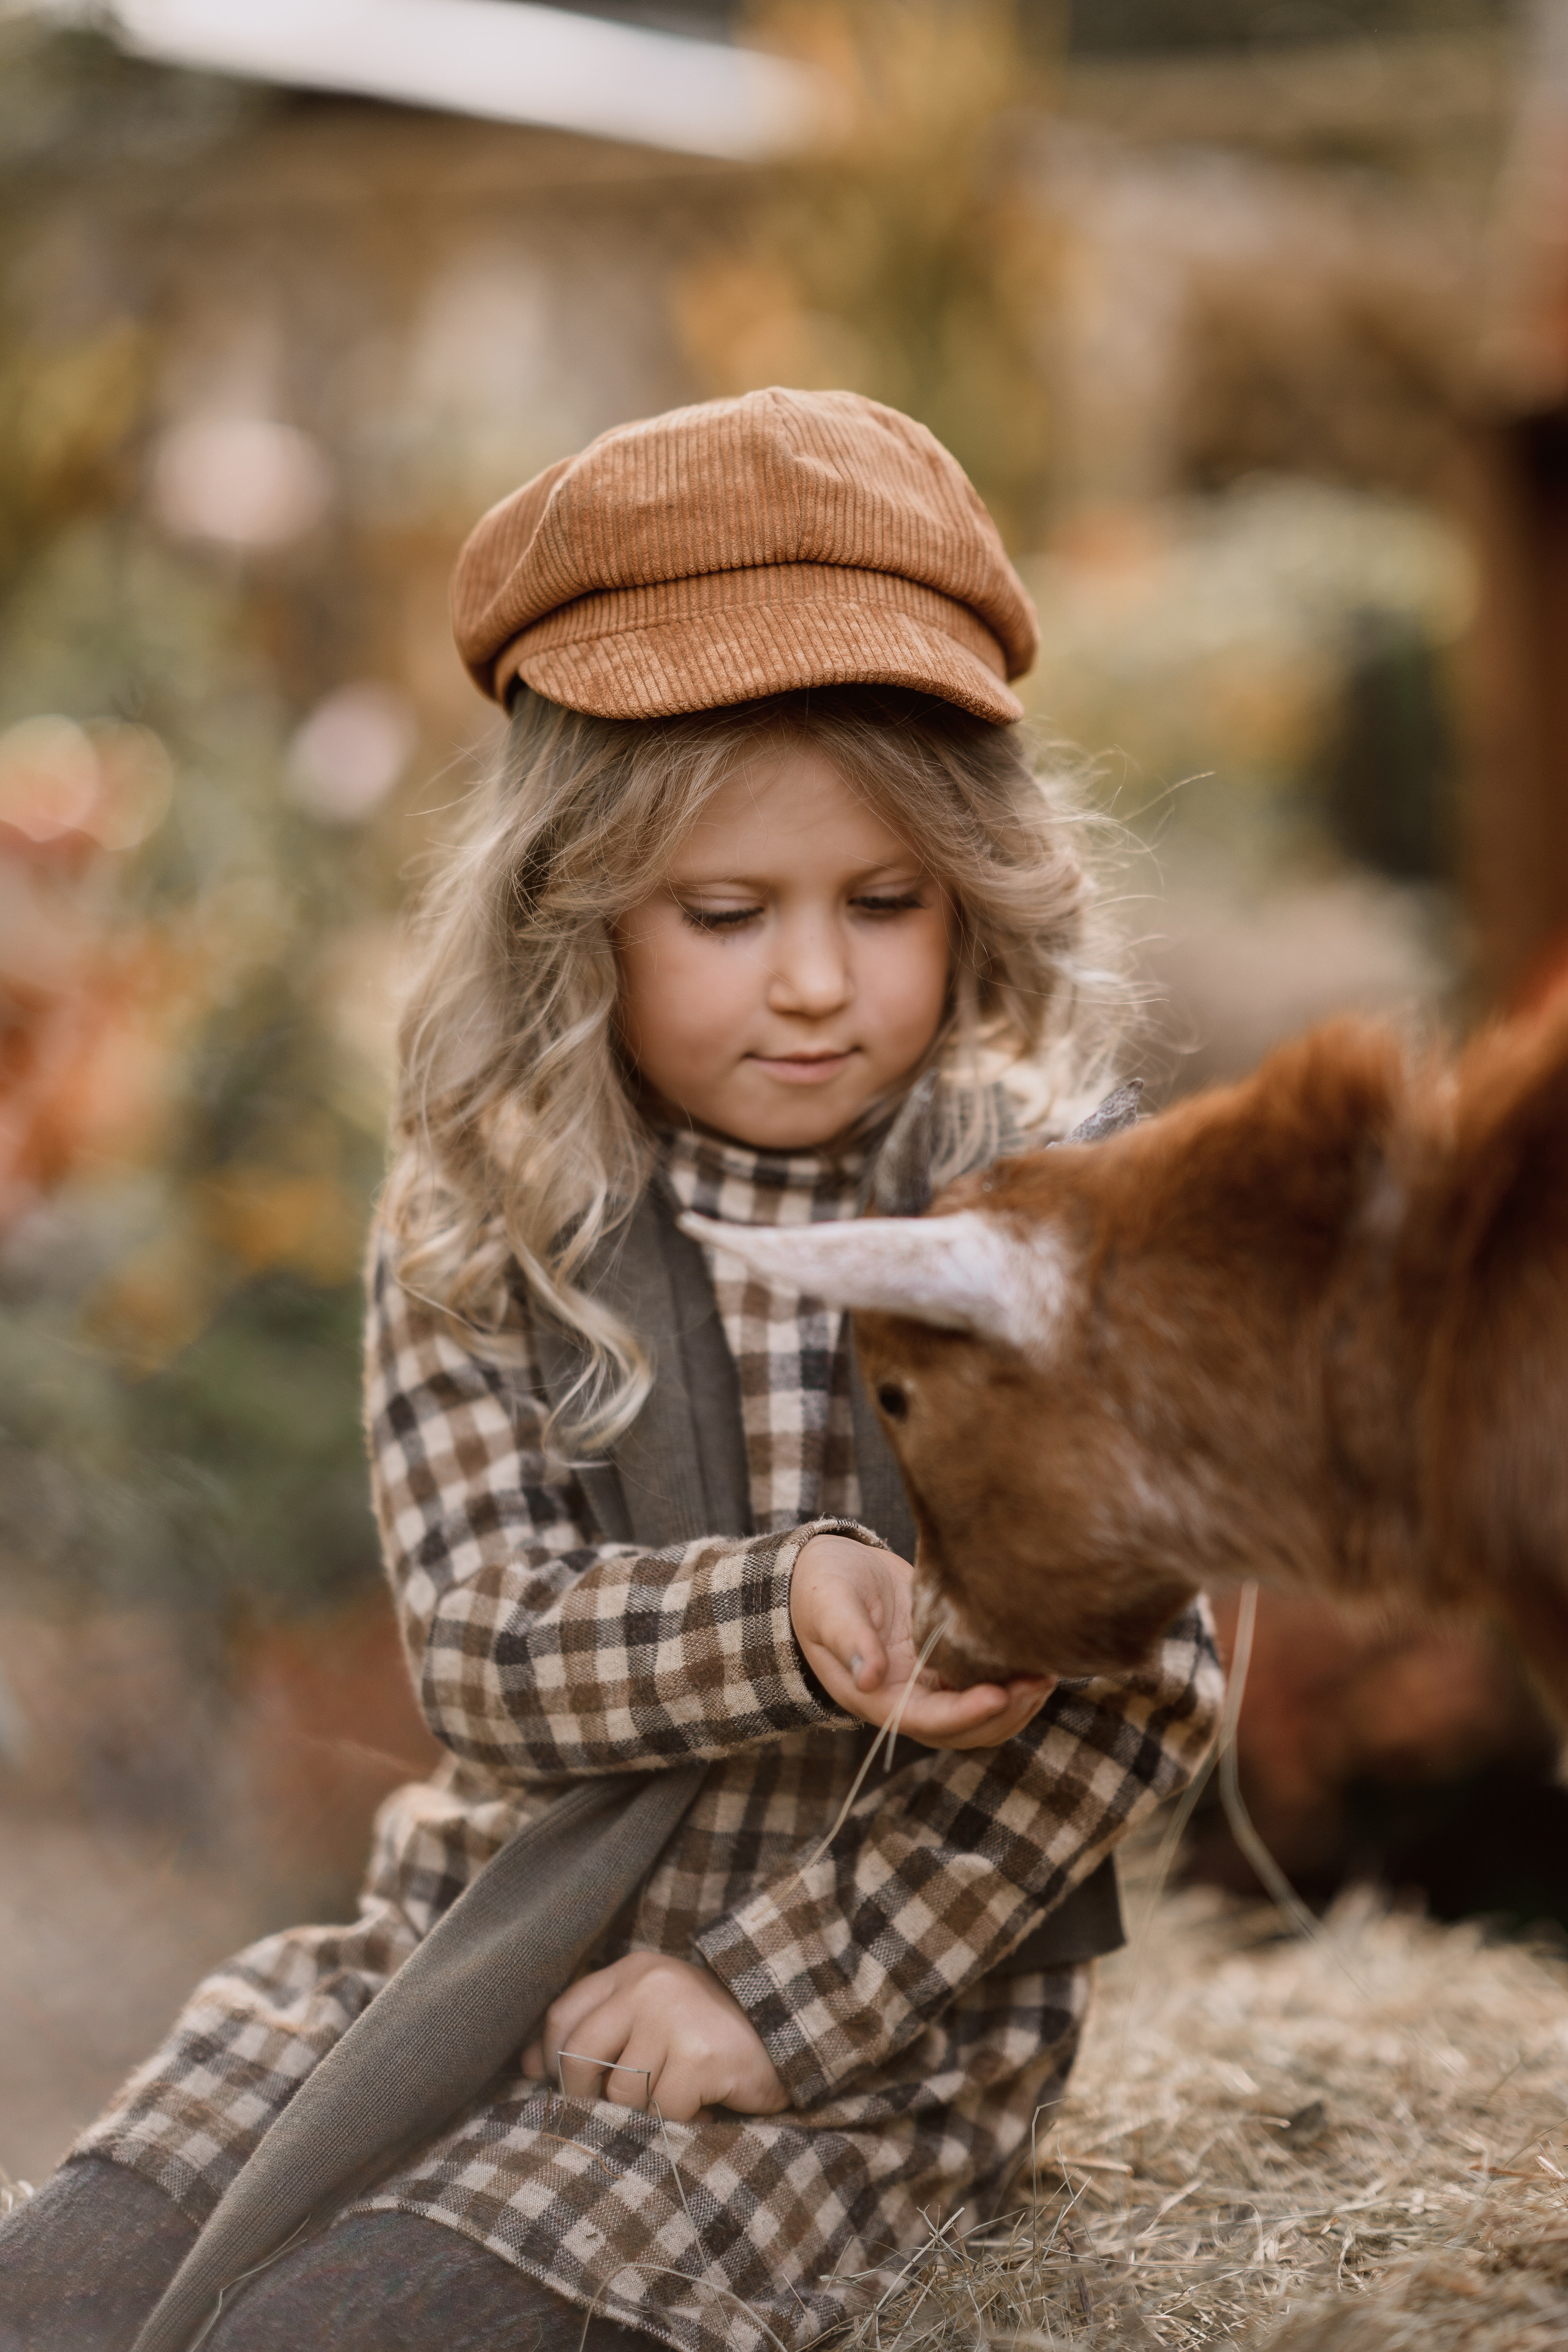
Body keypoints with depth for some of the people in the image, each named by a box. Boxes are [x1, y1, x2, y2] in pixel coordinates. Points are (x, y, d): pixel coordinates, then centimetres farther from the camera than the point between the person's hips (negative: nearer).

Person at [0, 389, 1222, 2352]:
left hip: (875, 2036, -3)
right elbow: (485, 1645, -10)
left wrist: (782, 1993, -13)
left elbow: (1133, 1679, -10)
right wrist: (786, 1611, -30)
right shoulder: (477, 1224, 0)